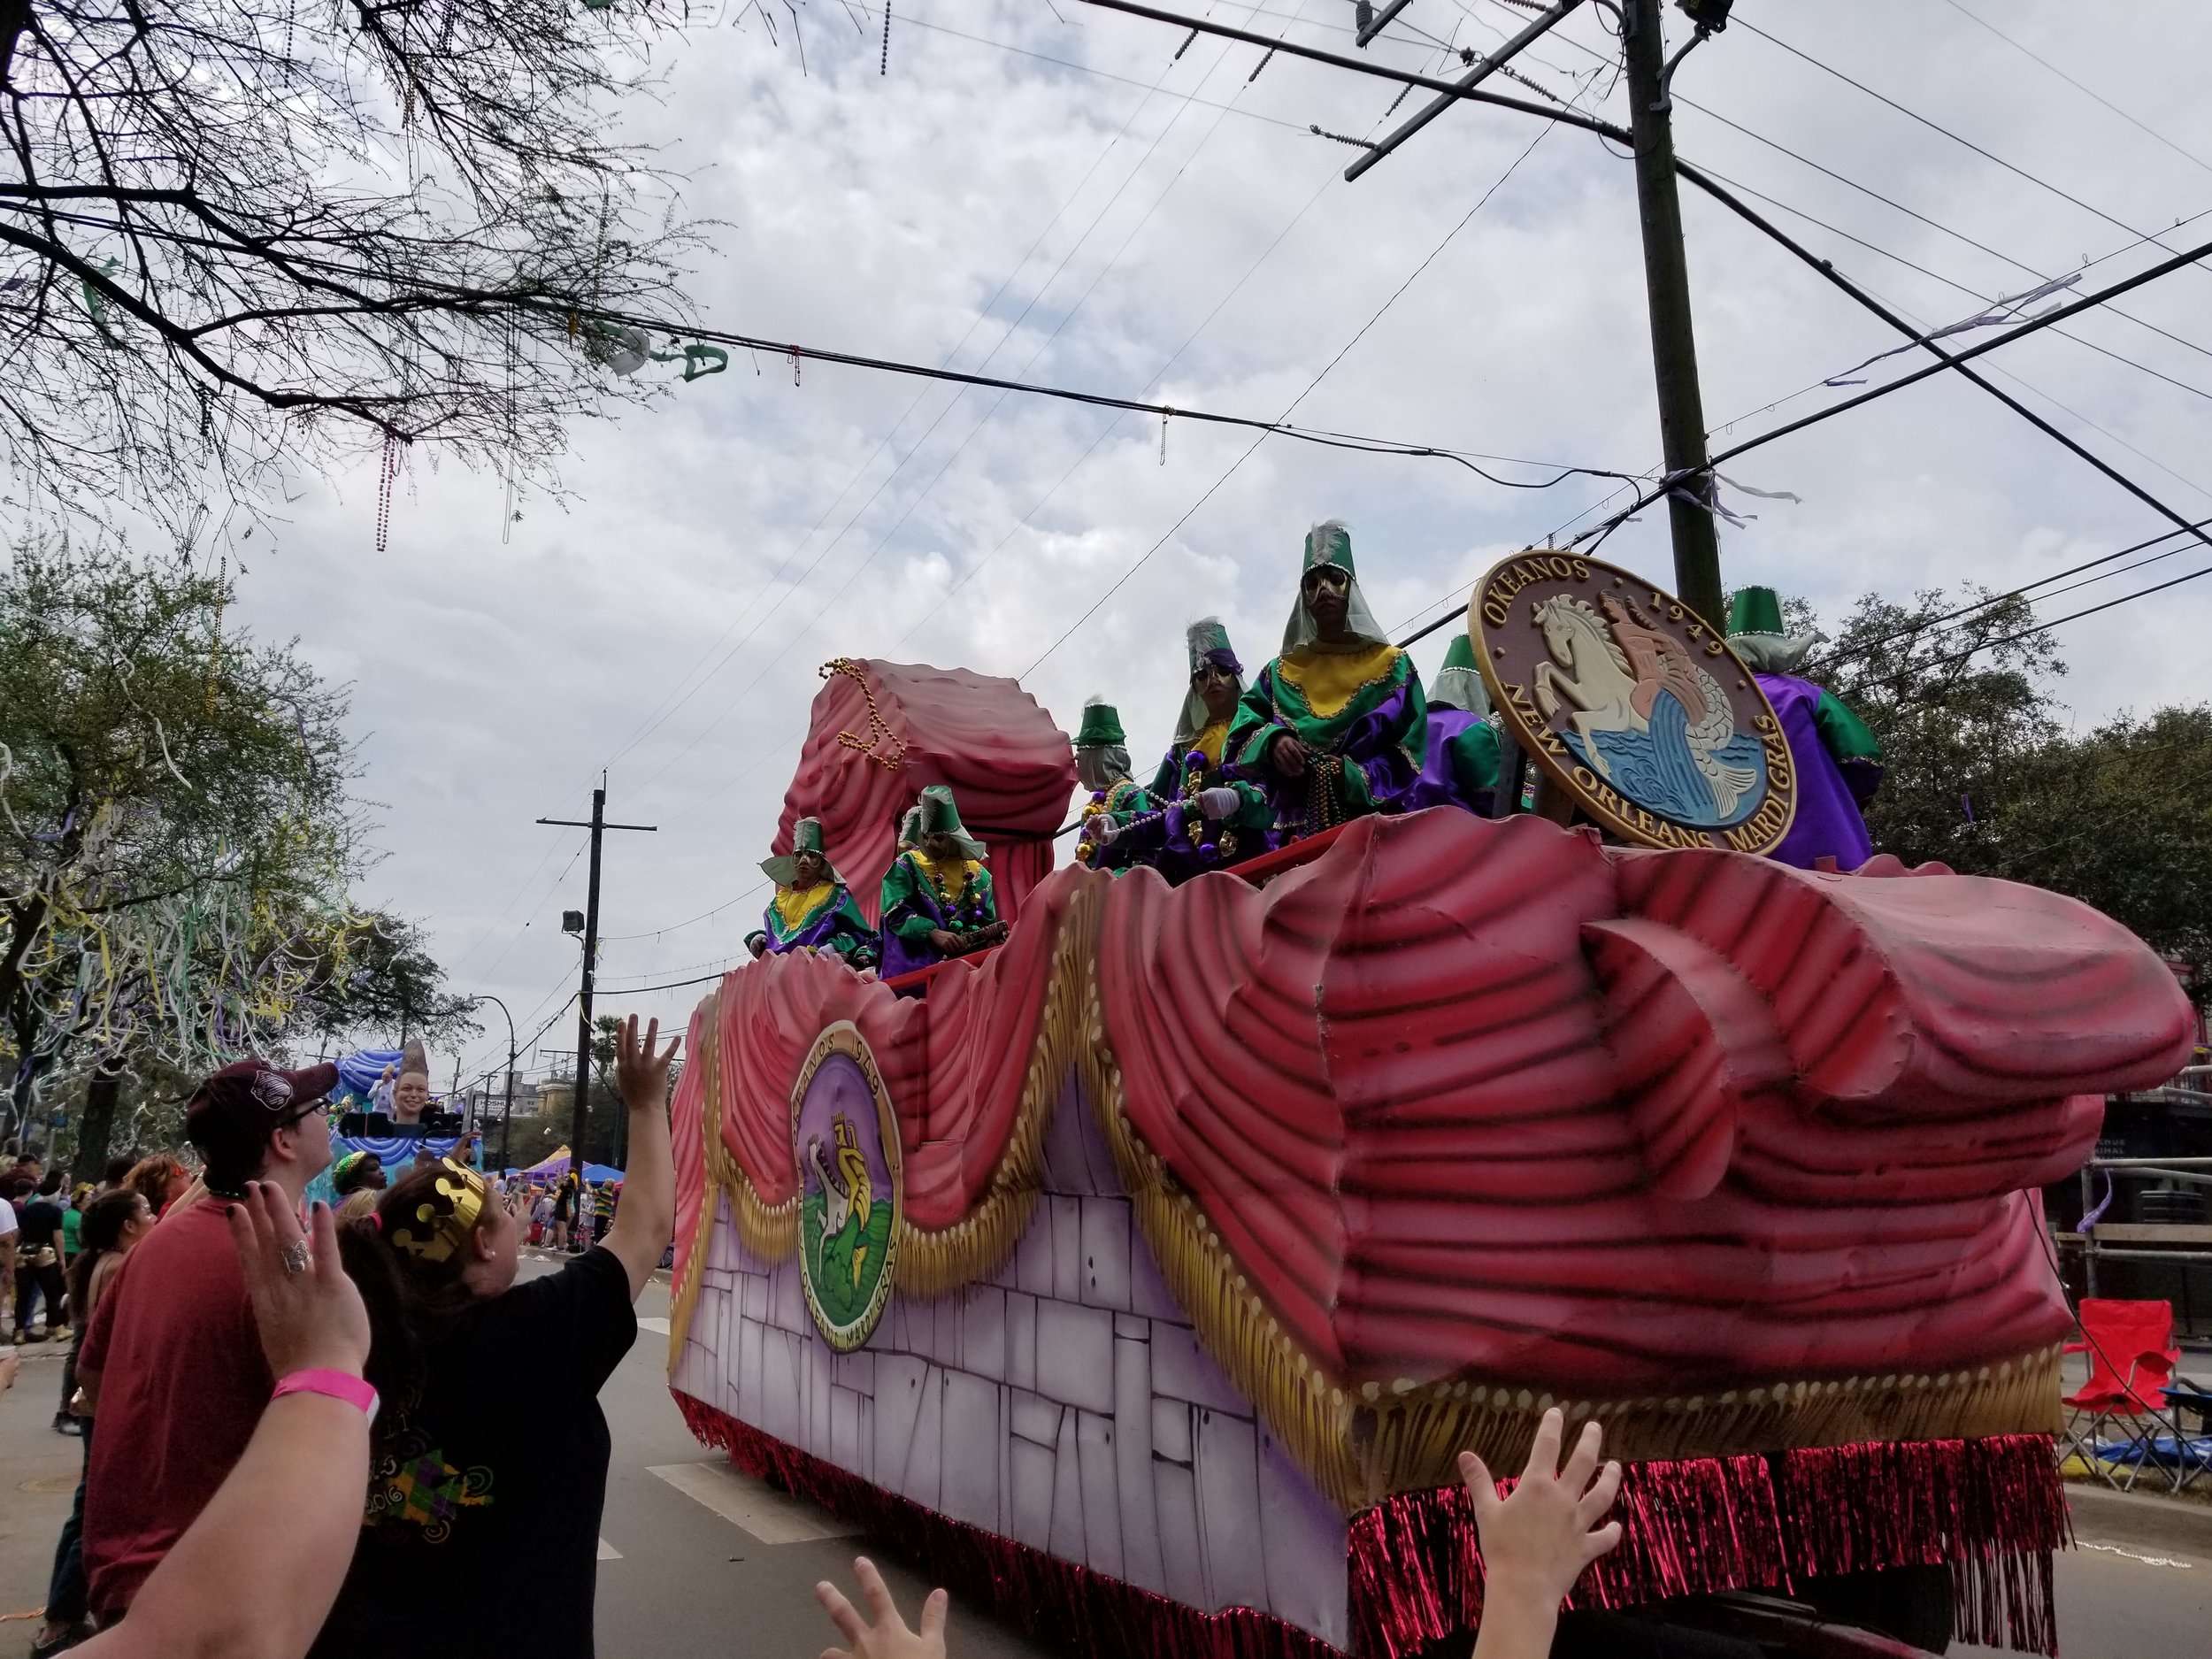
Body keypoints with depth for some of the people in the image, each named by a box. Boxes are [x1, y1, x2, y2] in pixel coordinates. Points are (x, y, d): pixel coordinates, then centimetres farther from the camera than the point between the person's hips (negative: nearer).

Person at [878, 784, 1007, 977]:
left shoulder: (976, 873, 10)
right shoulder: (907, 865, 1)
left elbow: (987, 925, 13)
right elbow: (895, 912, -10)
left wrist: (994, 940, -10)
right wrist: (933, 933, -22)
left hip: (965, 962, 3)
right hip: (916, 965, -3)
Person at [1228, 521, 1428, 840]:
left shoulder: (1393, 665, 11)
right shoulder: (1281, 671, 18)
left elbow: (1412, 756, 2)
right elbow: (1242, 731, 9)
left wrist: (1354, 777, -14)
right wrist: (1271, 741, -13)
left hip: (1372, 827, -2)